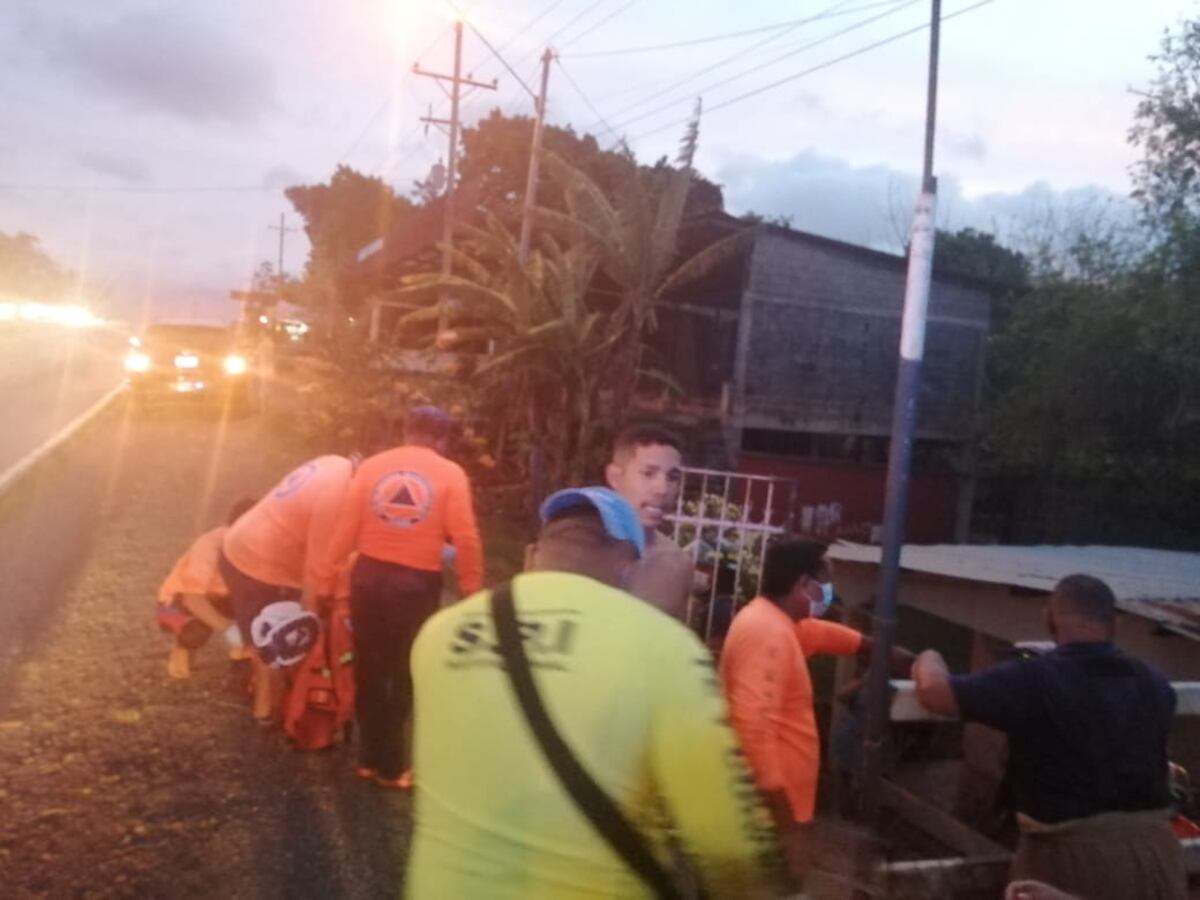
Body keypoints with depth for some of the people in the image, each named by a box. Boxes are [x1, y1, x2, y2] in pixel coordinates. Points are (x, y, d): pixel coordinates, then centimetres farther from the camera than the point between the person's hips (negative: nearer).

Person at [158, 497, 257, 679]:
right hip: (178, 600, -6)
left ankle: (240, 645, 7)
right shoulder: (208, 546, -33)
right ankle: (181, 649, -3)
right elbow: (192, 598, -40)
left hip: (215, 598, 6)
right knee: (200, 628, -38)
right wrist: (227, 628, -46)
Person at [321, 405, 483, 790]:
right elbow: (466, 540, -10)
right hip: (417, 584, -3)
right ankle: (391, 766, 24)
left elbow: (345, 530, 1)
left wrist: (328, 582, 11)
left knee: (370, 670, 17)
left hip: (368, 576, 3)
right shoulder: (450, 474, -5)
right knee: (405, 674, 14)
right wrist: (472, 592, 1)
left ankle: (370, 757, 30)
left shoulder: (371, 466, 2)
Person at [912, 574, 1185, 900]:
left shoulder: (1031, 681, -17)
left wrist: (929, 659, 3)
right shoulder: (1153, 685, 2)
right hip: (1151, 848, 5)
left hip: (1072, 855, -5)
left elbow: (934, 691, -19)